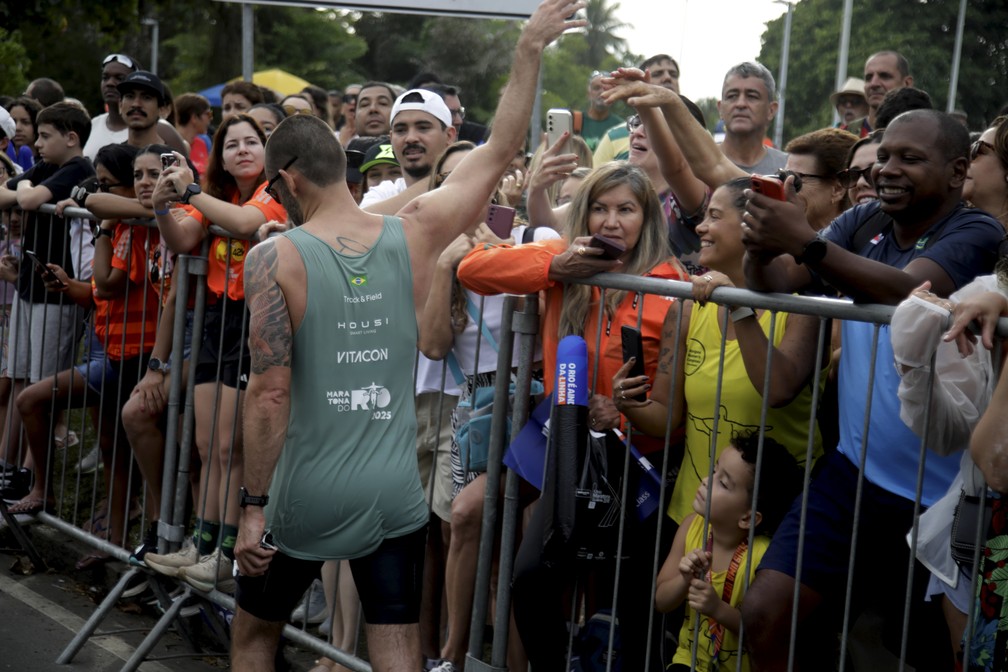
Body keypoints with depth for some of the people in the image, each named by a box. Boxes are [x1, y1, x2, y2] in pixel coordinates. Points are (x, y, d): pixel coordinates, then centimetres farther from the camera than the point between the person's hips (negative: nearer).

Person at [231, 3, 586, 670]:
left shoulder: (275, 256, -11)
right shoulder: (412, 233, -3)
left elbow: (270, 393, -14)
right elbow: (499, 151, 6)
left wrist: (255, 506, -7)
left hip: (308, 493, -2)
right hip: (395, 491, 2)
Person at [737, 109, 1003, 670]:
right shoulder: (864, 223, 7)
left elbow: (909, 293, -29)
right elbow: (775, 285, -3)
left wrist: (806, 242, -40)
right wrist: (761, 247, -26)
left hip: (939, 495, -4)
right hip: (854, 473, 5)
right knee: (764, 618, -4)